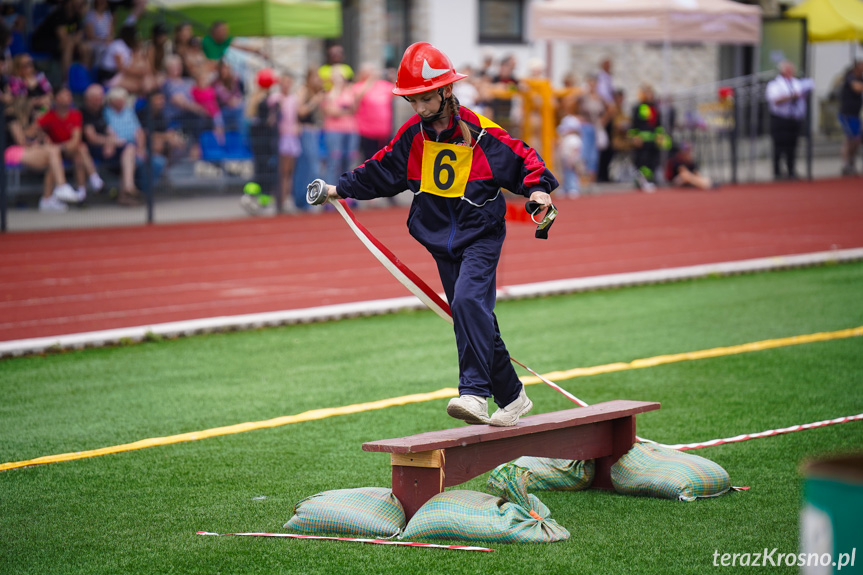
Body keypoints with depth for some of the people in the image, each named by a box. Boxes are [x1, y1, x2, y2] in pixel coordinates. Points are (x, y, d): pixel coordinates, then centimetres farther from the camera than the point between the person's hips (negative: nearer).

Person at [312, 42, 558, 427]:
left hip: (481, 235, -5)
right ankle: (512, 398, 23)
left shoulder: (481, 133, -14)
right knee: (474, 321, 9)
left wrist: (538, 189, -25)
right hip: (442, 241, 6)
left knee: (468, 301, -28)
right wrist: (341, 189, 14)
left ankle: (474, 393, -33)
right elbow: (382, 170, 15)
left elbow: (524, 160, -8)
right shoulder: (412, 136, 1)